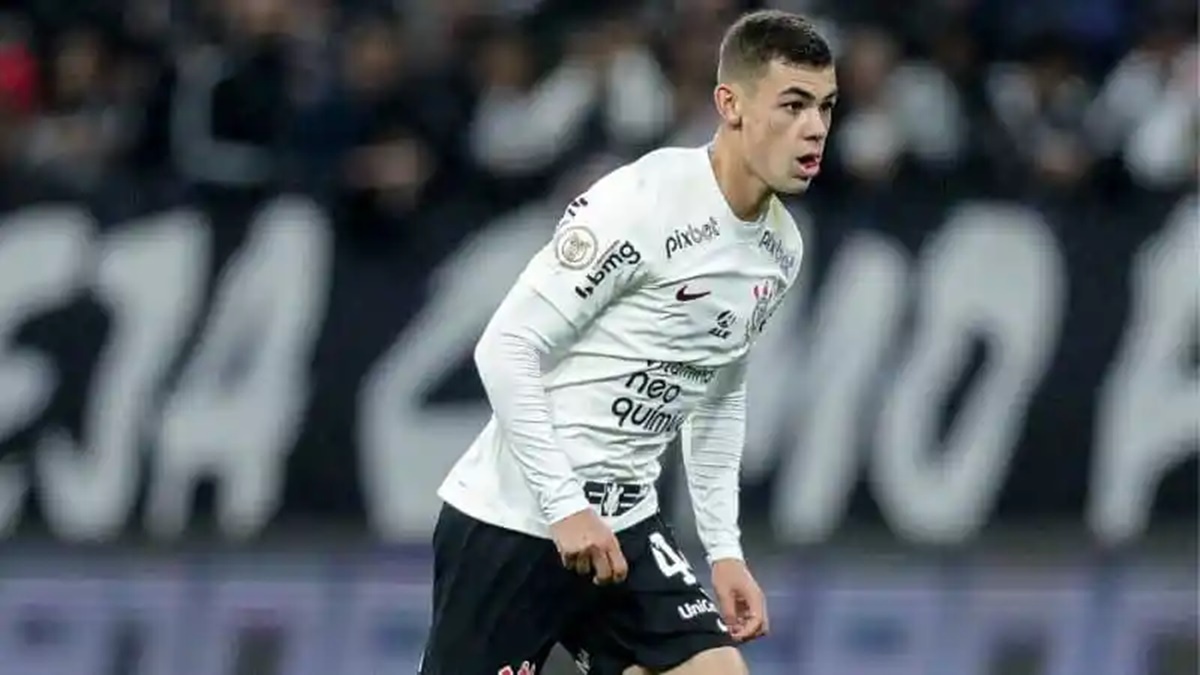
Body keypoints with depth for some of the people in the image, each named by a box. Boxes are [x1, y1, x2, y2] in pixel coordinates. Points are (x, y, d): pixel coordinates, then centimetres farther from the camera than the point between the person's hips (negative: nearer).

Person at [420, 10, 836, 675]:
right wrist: (564, 505, -22)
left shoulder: (780, 247, 6)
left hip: (624, 524, 7)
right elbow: (506, 348, -18)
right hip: (512, 519, -7)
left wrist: (724, 549, 13)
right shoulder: (640, 203, -19)